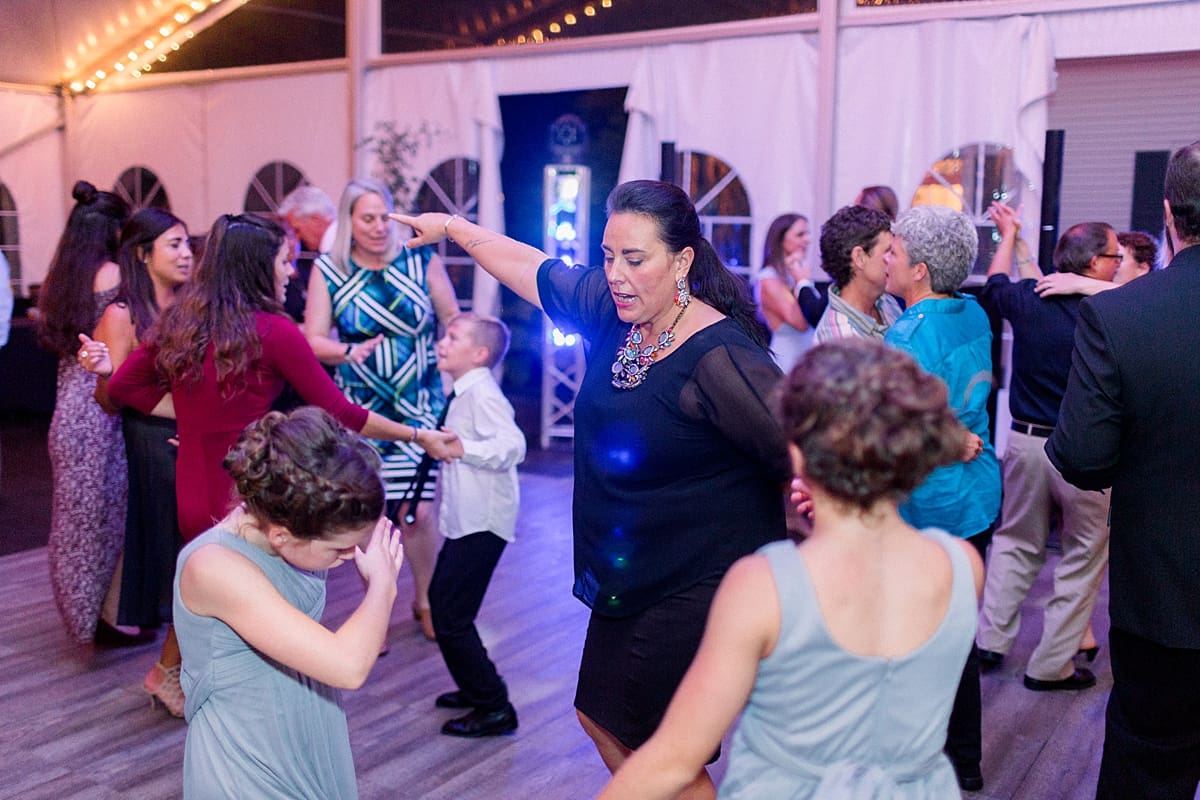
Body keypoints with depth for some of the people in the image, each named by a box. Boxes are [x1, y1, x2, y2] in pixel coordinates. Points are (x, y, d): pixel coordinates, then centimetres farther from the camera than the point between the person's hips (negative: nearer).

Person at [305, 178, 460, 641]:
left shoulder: (420, 261, -3)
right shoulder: (329, 270, -1)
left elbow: (452, 318, 5)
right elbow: (313, 341, -2)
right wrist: (349, 352, -21)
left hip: (419, 408, -1)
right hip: (359, 409, 1)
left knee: (417, 511, -3)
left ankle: (424, 600, 24)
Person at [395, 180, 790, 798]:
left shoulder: (720, 359, -25)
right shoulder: (613, 311, -2)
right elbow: (533, 268, 13)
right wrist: (454, 228, 24)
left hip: (700, 588, -8)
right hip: (625, 579, 9)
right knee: (603, 720, 21)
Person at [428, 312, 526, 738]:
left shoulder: (482, 394, -18)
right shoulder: (464, 393, 13)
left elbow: (512, 445, -31)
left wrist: (460, 448, -34)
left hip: (481, 524, -11)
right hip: (464, 519, 11)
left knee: (451, 615, -8)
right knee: (441, 601, 21)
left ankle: (494, 708, 4)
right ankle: (475, 690, 35)